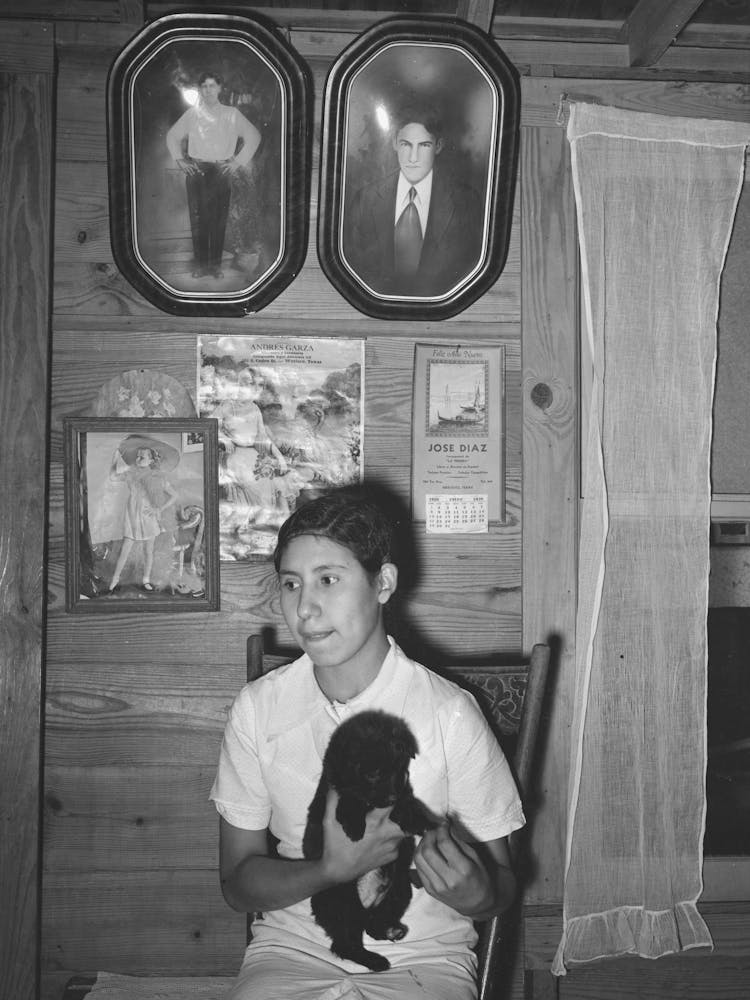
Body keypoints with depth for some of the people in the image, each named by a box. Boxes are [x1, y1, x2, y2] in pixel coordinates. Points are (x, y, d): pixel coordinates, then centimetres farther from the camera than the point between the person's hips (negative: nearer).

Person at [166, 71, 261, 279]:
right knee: (198, 217, -4)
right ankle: (200, 264, 1)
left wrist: (239, 161, 6)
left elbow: (253, 136, 13)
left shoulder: (232, 115, 8)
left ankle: (215, 264, 3)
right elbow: (172, 136, 19)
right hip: (196, 170, 0)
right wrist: (180, 159, 9)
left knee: (219, 219, -2)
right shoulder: (192, 114, 9)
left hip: (222, 171, 0)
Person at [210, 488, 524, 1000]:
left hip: (422, 957, 0)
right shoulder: (258, 707, -4)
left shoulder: (450, 714, -13)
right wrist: (331, 869, -18)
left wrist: (474, 894, -24)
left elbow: (502, 884, -1)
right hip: (292, 947, 1)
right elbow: (237, 882, 0)